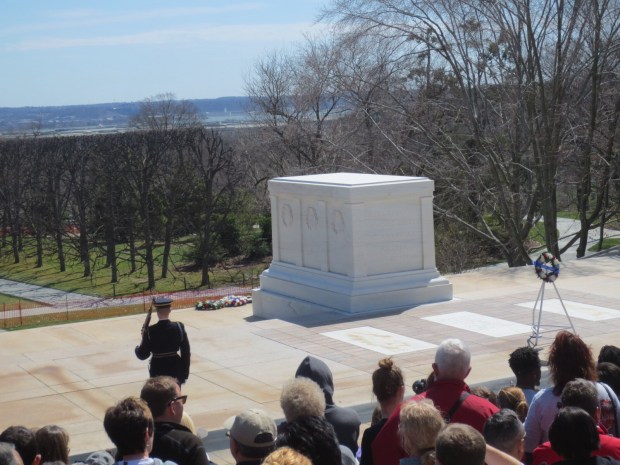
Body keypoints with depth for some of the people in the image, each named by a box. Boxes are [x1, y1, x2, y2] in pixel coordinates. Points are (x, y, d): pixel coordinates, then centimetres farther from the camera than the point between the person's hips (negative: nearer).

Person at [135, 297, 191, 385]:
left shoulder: (150, 331, -16)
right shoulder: (179, 327, -9)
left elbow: (143, 355, -9)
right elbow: (186, 352, -4)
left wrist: (137, 348, 14)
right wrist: (185, 374, 6)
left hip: (157, 371, -2)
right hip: (175, 369, 2)